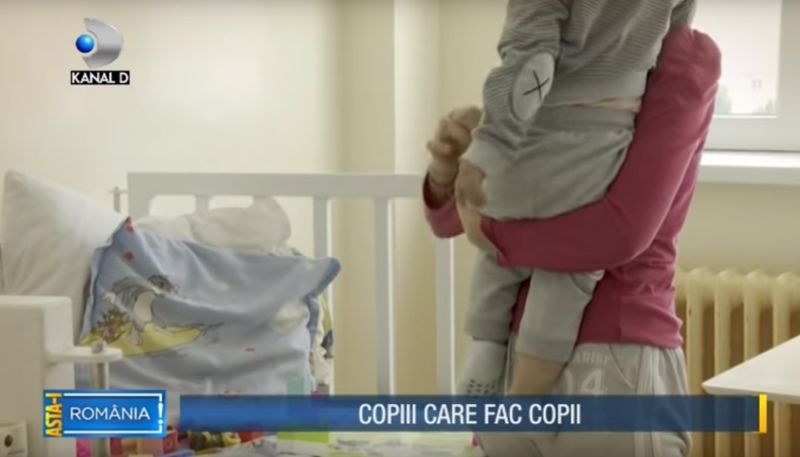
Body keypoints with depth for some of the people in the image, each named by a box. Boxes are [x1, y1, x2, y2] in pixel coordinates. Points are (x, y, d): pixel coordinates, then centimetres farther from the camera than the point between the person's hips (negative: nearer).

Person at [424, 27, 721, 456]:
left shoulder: (683, 56, -6)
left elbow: (623, 229, -18)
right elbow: (448, 219, 17)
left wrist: (493, 234, -4)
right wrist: (446, 166, -5)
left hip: (614, 370, -6)